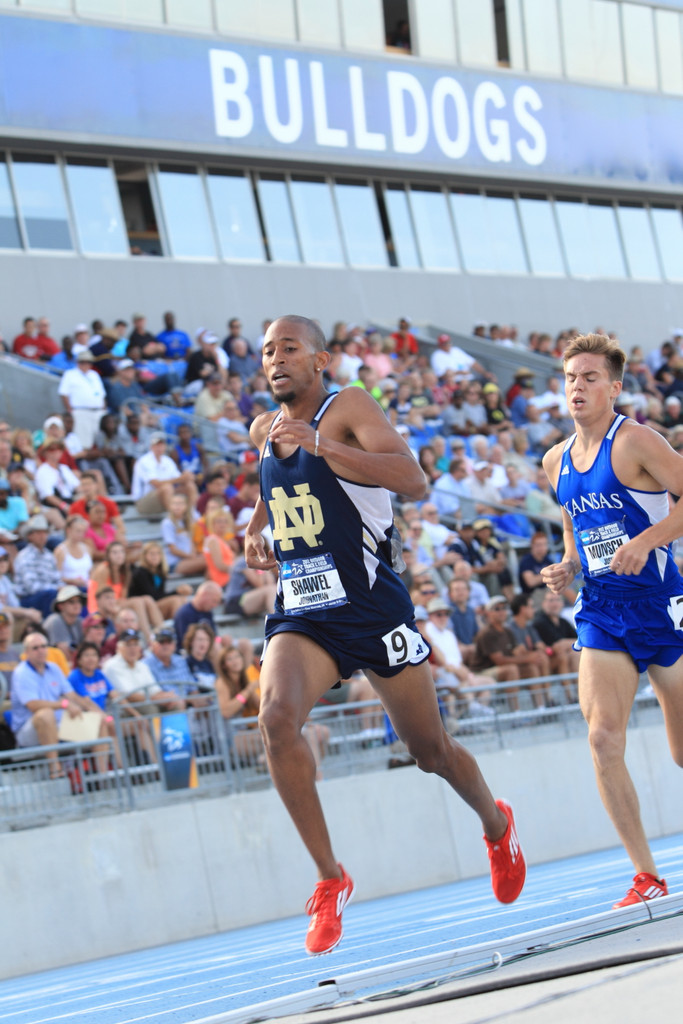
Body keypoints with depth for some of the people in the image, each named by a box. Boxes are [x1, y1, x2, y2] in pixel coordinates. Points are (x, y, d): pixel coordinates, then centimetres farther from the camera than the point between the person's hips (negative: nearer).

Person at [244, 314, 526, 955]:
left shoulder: (348, 409, -10)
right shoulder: (263, 431, 9)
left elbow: (413, 481, -26)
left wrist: (323, 445, -35)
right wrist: (254, 530, 13)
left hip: (372, 607, -4)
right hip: (300, 614, 4)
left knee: (430, 751, 10)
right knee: (277, 720, -26)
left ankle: (496, 823, 44)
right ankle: (329, 879, -16)